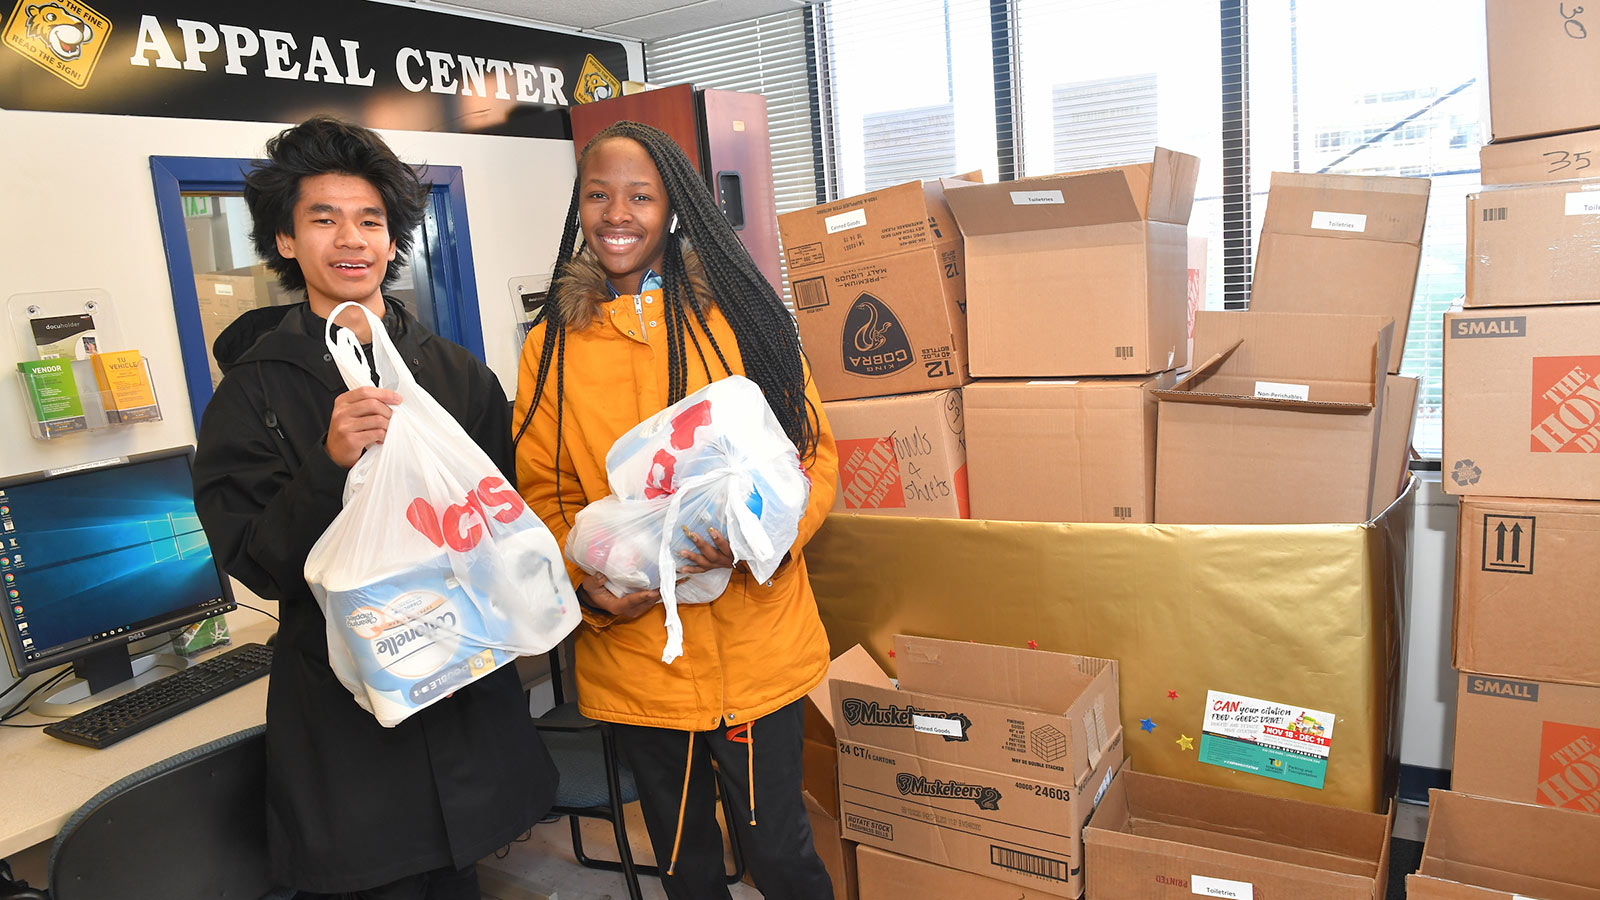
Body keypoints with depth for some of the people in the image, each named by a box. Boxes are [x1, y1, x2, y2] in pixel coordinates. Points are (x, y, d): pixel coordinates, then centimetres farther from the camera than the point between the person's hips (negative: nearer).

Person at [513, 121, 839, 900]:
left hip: (754, 646, -1)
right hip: (632, 650, 2)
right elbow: (544, 496, 5)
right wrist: (588, 584, -12)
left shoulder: (739, 315, -2)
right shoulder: (554, 344, 2)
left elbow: (813, 452, -1)